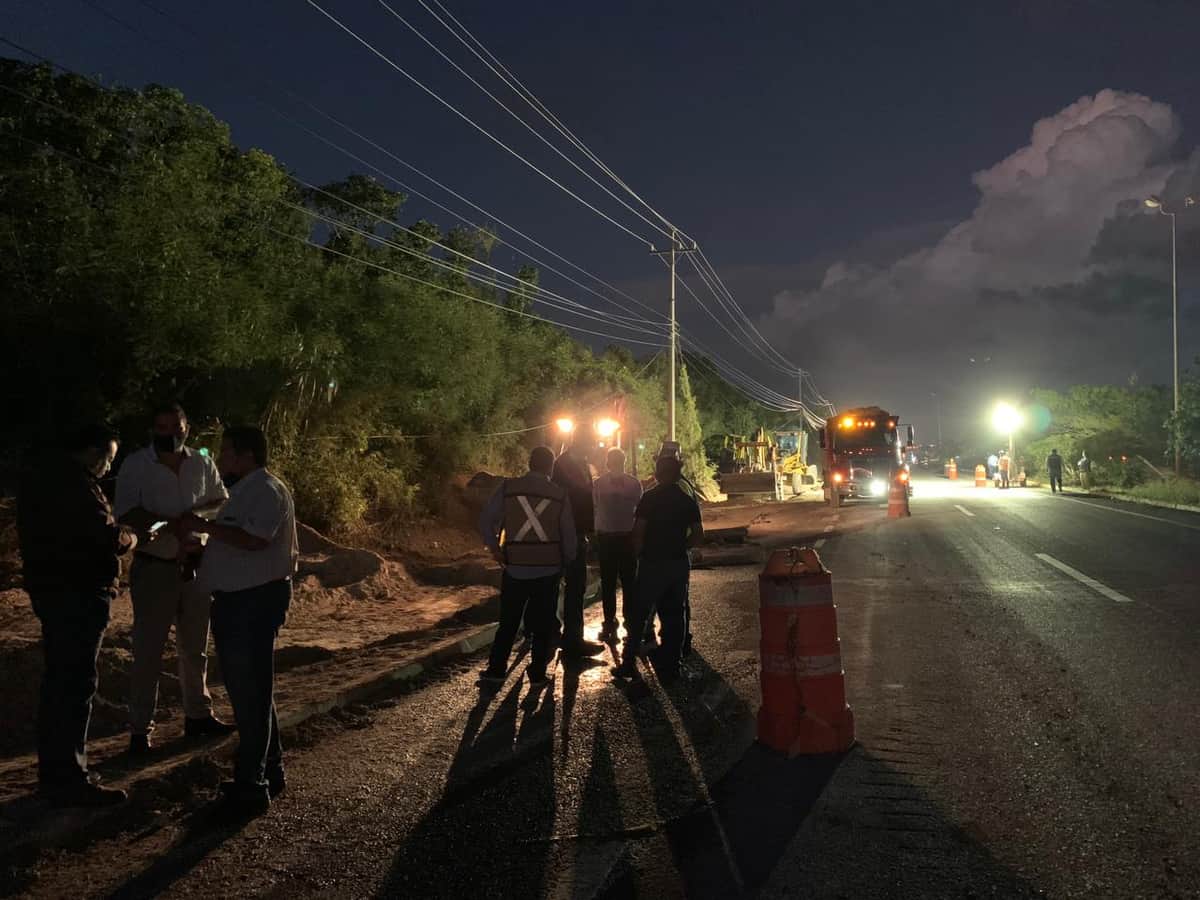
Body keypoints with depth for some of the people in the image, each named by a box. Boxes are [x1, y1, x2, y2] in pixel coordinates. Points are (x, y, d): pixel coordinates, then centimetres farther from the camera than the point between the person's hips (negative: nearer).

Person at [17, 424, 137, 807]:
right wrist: (129, 537, -4)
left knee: (58, 680, 19)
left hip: (49, 587, 11)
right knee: (76, 685, -4)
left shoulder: (41, 475, 13)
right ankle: (69, 782, 2)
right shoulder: (73, 483, -20)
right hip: (77, 593, -11)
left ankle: (53, 770, 30)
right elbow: (105, 536, -24)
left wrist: (112, 532, 10)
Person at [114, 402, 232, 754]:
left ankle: (198, 715, 29)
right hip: (154, 567, -4)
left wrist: (194, 512, -11)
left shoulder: (202, 463, 2)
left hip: (196, 564, 4)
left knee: (195, 647, 15)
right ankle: (140, 729, 13)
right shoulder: (135, 465, -7)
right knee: (148, 651, 2)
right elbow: (125, 514, -14)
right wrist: (171, 523, -26)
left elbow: (221, 501, 10)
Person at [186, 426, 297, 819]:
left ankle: (251, 787, 6)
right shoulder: (244, 490, 17)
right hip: (237, 599, 11)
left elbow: (254, 539, -29)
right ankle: (268, 772, 31)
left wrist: (205, 526, -20)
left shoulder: (267, 490, -16)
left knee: (250, 694, -4)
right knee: (251, 691, 18)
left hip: (256, 600, -11)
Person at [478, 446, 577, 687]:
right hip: (548, 568, -1)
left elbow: (485, 522, -3)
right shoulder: (560, 494, -3)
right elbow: (568, 535, 1)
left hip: (515, 567, 1)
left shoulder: (508, 488, -3)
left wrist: (494, 548, 9)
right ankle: (537, 674, 13)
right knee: (543, 623, 10)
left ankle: (495, 671, 14)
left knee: (508, 622, 14)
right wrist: (567, 562, 15)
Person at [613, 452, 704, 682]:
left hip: (652, 563, -3)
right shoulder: (688, 501, 4)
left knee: (640, 614, 5)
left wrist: (639, 553, 3)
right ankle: (671, 666, 14)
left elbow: (638, 531, -12)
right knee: (675, 615, 10)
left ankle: (628, 663, 7)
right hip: (679, 564, 4)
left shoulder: (649, 497, -8)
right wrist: (679, 548, 12)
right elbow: (698, 535, 1)